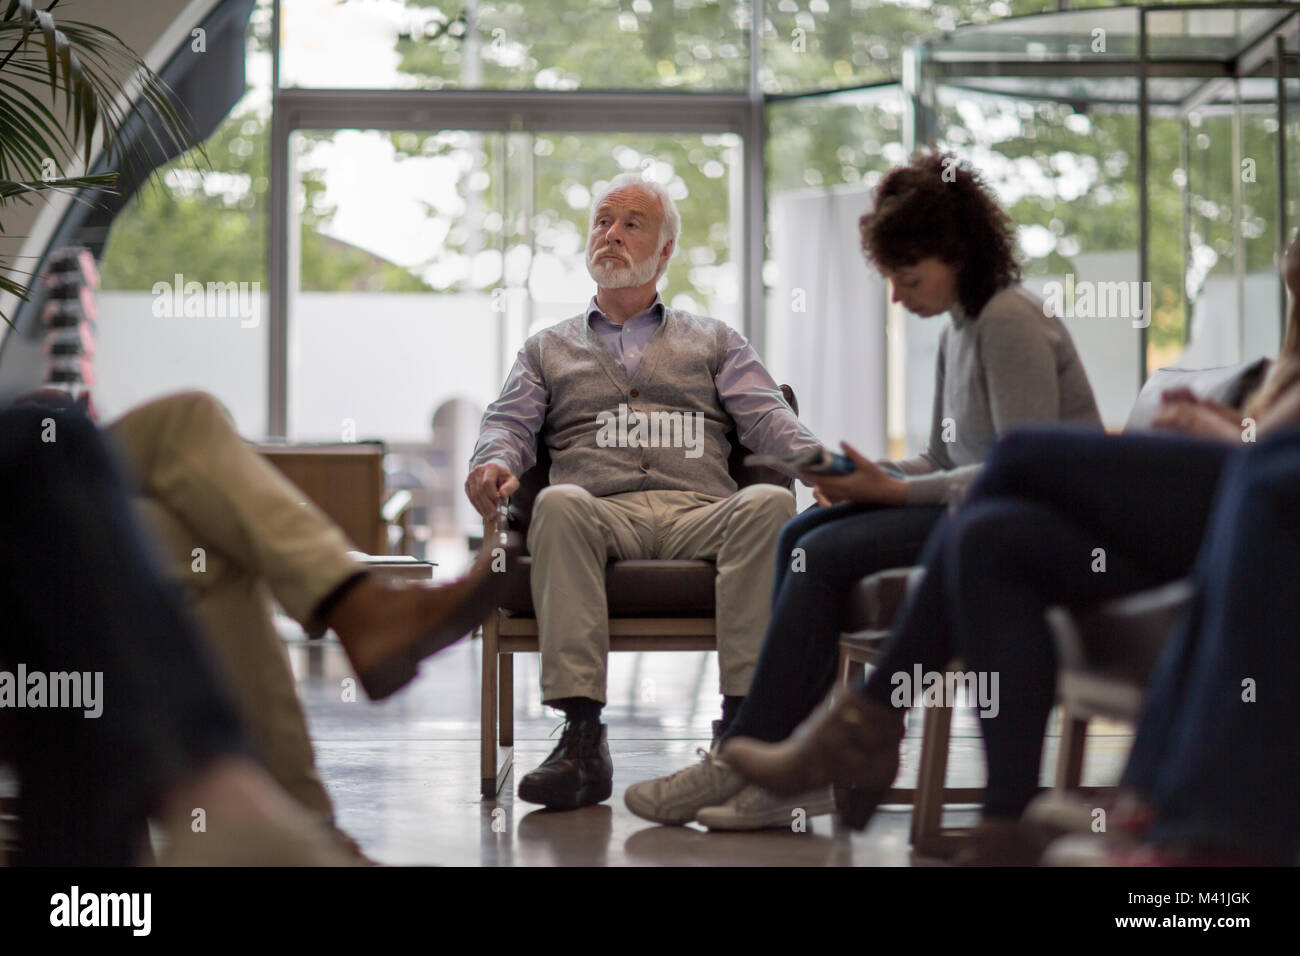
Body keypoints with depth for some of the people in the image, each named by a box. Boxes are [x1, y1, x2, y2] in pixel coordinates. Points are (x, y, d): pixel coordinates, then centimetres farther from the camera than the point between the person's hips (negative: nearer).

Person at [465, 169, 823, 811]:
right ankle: (582, 740, -44)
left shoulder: (714, 342, 28)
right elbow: (510, 422, 16)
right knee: (559, 504, -37)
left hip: (700, 513, 0)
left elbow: (766, 417, 13)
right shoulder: (548, 349, 31)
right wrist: (494, 462, -10)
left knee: (769, 504, -34)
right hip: (602, 512, 0)